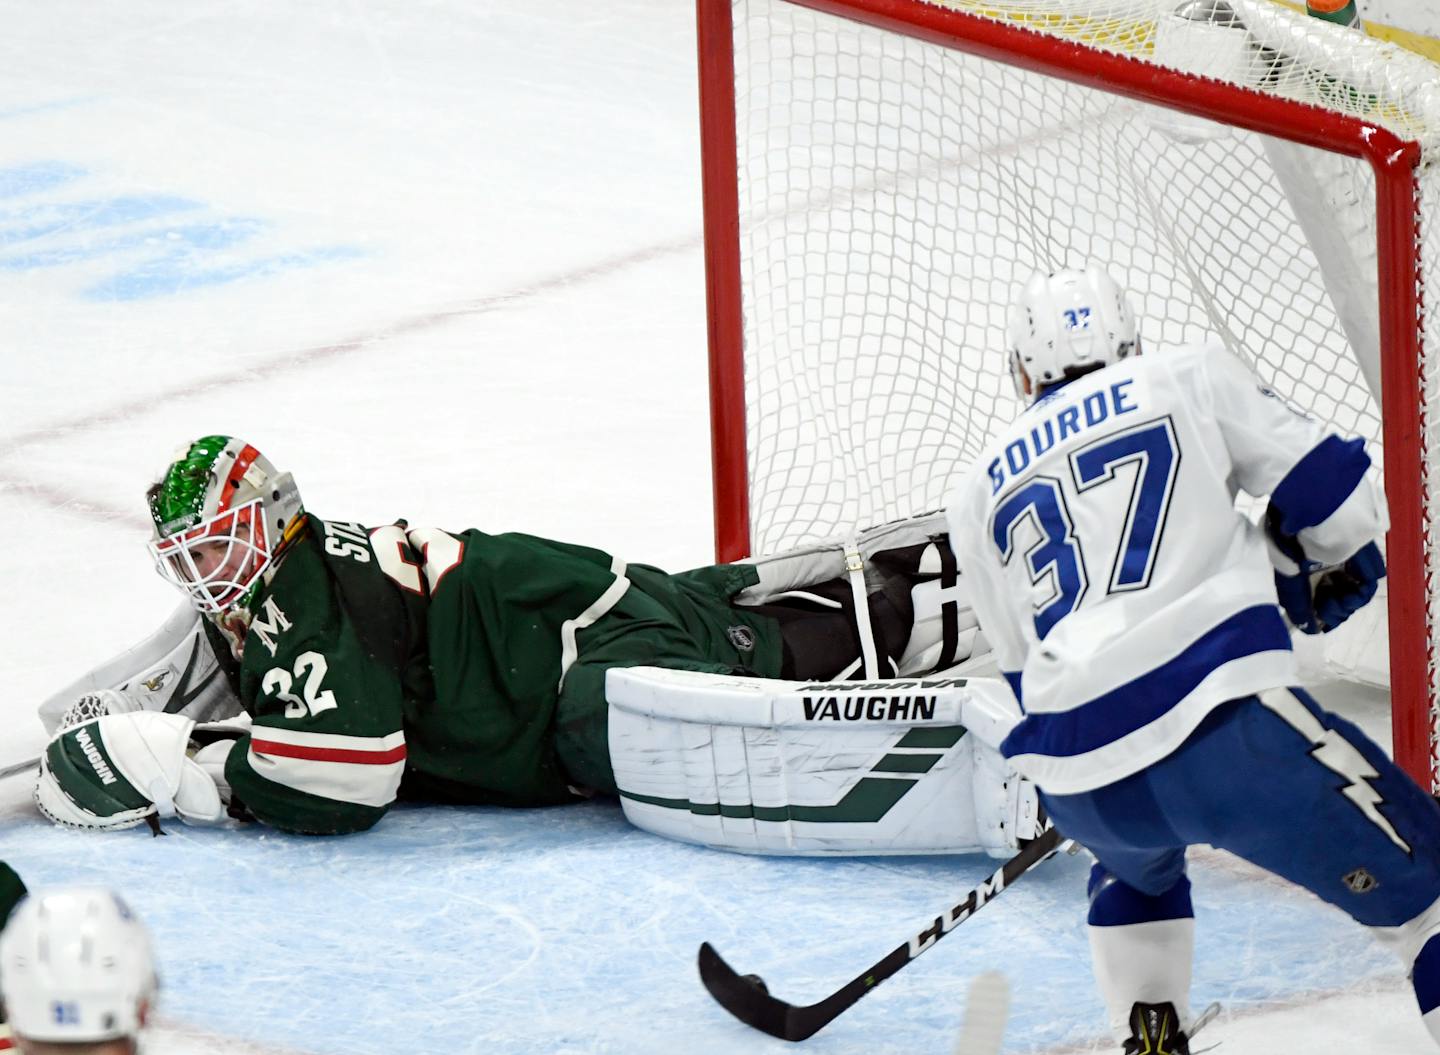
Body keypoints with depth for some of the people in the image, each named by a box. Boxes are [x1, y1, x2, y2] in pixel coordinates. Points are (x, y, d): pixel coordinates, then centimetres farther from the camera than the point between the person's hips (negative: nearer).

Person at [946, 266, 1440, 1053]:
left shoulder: (979, 493, 26)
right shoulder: (1189, 377, 15)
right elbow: (1335, 497, 10)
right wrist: (1305, 576, 31)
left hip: (1077, 781, 5)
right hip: (1218, 724, -5)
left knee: (1137, 867, 39)